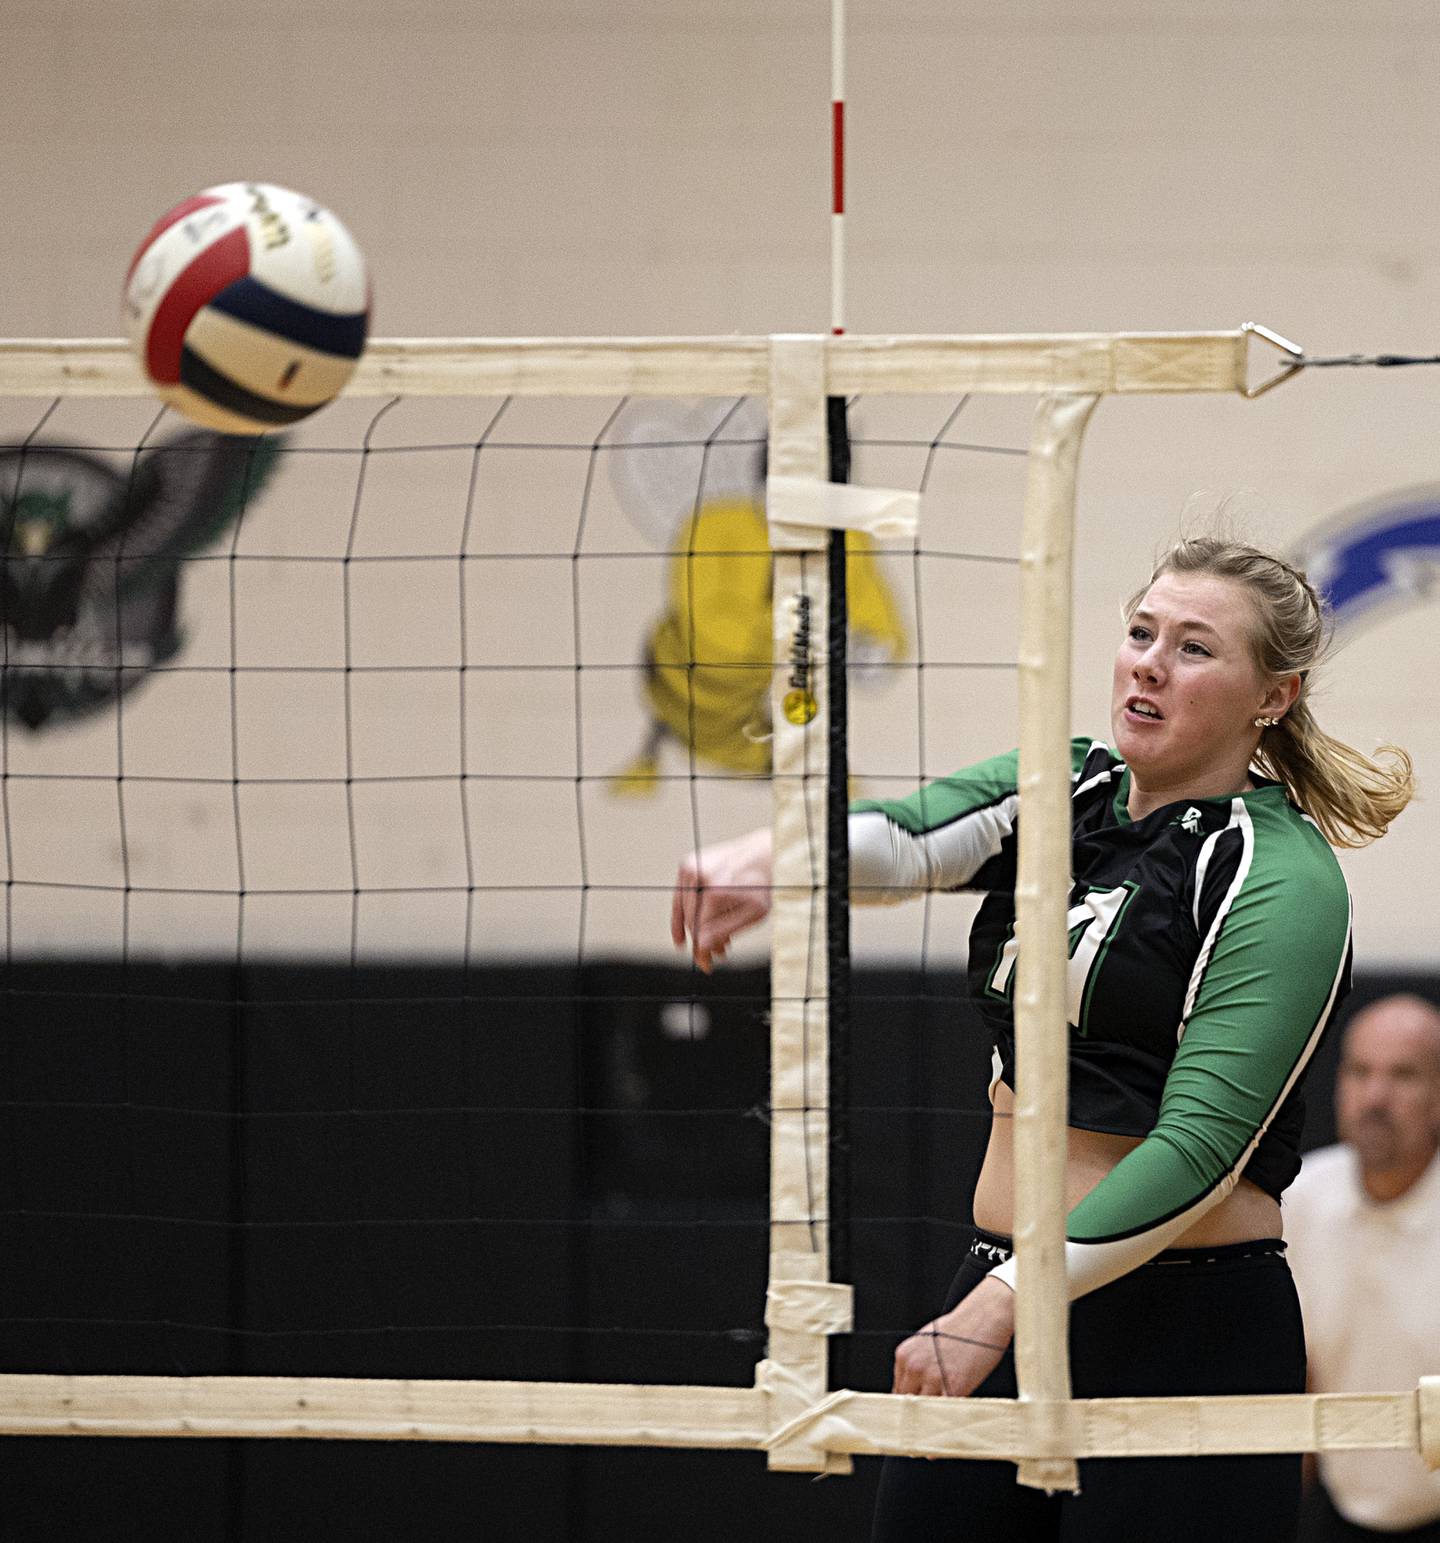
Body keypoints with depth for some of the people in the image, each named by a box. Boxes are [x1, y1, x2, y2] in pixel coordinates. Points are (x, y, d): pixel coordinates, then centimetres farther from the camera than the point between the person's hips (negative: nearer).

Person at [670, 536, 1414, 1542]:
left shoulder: (1284, 880, -11)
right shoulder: (1064, 788, 9)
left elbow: (1202, 1144, -19)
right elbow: (907, 839, -10)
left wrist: (1003, 1305, -28)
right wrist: (777, 852, -34)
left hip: (1188, 1336, -6)